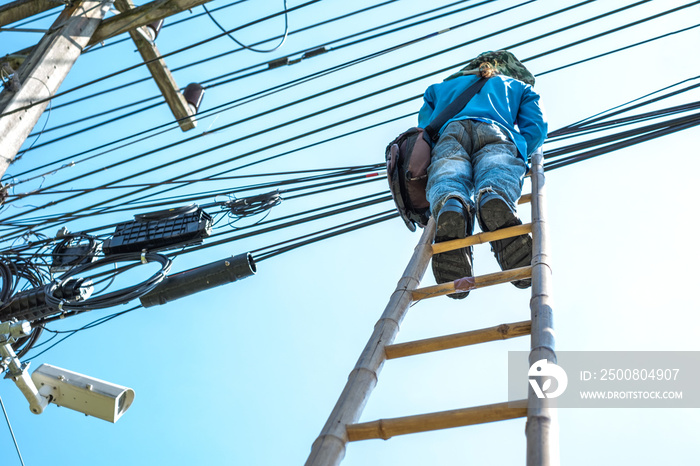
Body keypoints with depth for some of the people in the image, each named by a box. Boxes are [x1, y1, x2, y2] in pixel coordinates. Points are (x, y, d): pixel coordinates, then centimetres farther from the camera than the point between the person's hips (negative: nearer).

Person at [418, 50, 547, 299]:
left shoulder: (445, 86, 44)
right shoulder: (519, 86, 39)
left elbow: (425, 127, 34)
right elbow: (536, 129, 22)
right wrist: (519, 156, 36)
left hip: (451, 132, 1)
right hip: (497, 132, -1)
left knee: (446, 183, -25)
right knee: (496, 181, -27)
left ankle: (451, 209, -62)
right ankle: (495, 201, -65)